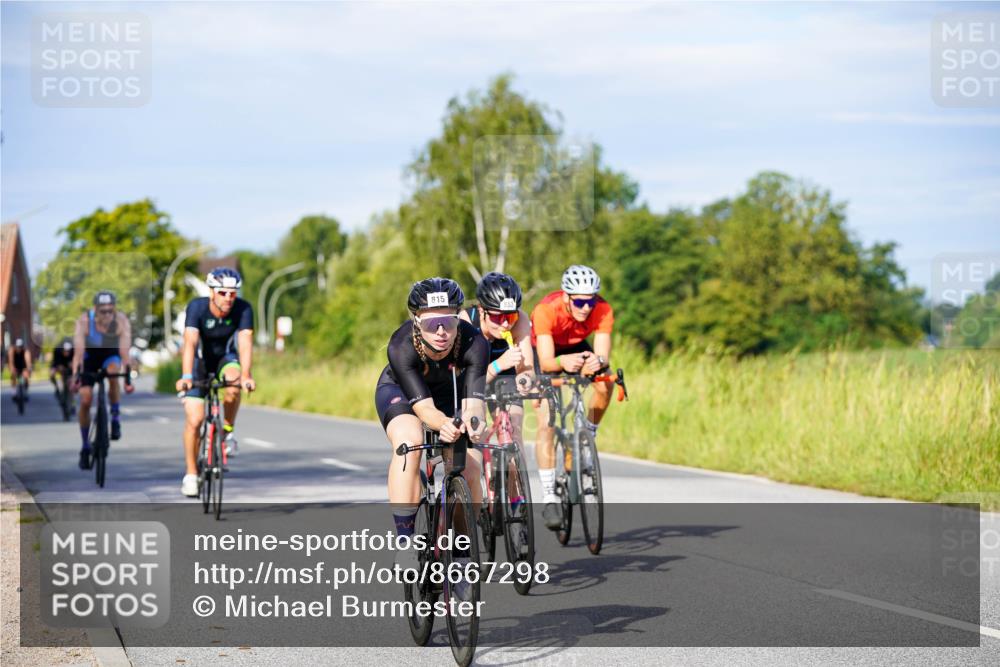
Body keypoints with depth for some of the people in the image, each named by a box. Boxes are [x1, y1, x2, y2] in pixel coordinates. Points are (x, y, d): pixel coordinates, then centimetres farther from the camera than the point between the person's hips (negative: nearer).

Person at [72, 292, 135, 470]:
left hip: (111, 354, 0)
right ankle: (85, 447, 7)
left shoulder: (121, 321, -30)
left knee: (113, 373, -35)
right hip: (90, 355, 0)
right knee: (85, 401, -9)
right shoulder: (84, 321, -31)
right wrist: (75, 376, -48)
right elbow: (78, 350, -36)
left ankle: (115, 418, -15)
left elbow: (124, 351, -35)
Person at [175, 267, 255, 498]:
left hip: (226, 358, 1)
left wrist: (246, 375, -51)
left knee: (234, 382, -35)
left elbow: (245, 343, -35)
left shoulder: (243, 309, -24)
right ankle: (191, 474, 6)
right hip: (200, 361, -1)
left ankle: (227, 431, -9)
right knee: (194, 420, -11)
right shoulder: (197, 307, -28)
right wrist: (186, 377, -52)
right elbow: (190, 343, -38)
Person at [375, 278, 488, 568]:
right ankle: (405, 541, -28)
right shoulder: (401, 346, -37)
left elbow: (473, 402, -41)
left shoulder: (474, 344, -35)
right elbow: (423, 406, -39)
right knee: (409, 441, -33)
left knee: (470, 469, -15)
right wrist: (444, 424, -61)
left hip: (450, 392, 2)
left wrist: (472, 421, -65)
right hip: (399, 390, -2)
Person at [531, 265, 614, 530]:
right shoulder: (546, 310, -37)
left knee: (605, 384, -28)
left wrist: (597, 362, -59)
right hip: (545, 351, -3)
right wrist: (563, 362, -63)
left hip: (577, 348, 3)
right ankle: (549, 497, -12)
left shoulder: (603, 310, -30)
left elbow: (604, 355, -36)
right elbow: (546, 362, -41)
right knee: (546, 424, -16)